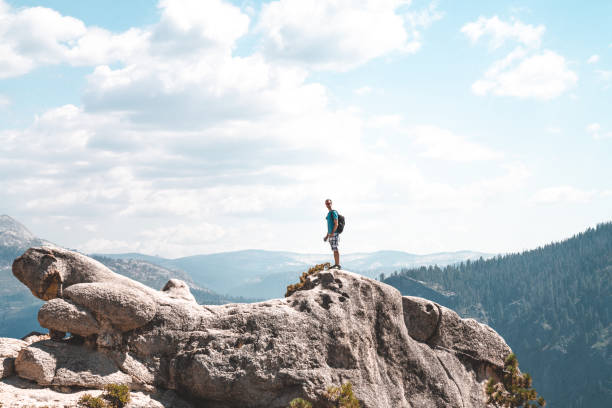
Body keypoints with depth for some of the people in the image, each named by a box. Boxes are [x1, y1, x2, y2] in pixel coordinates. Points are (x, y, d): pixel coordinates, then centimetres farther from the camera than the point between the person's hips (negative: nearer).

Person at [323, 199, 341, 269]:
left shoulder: (334, 212, -10)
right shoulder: (329, 213, 19)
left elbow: (336, 224, -16)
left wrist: (332, 233, -23)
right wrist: (327, 235, 21)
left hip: (334, 233, -9)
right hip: (330, 234, 9)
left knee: (335, 249, -11)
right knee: (334, 250, 9)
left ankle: (338, 265, -12)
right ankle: (336, 264, 12)